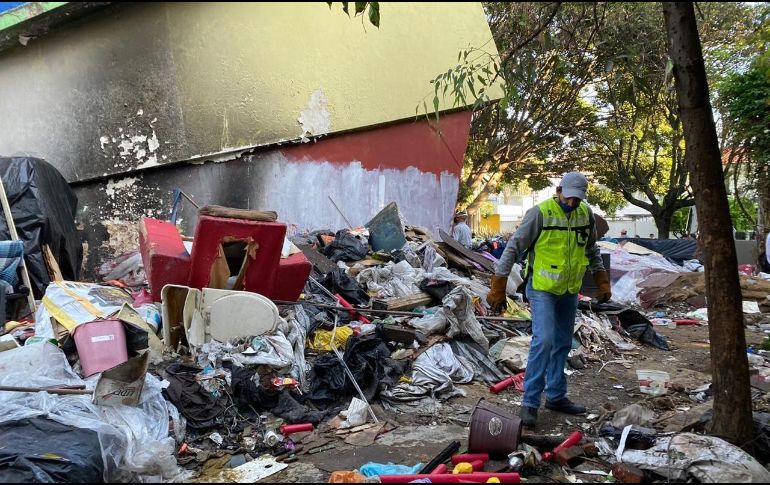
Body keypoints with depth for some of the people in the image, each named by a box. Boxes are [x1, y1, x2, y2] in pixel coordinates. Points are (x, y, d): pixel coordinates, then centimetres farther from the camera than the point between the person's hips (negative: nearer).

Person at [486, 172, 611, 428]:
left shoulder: (586, 214, 2)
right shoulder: (540, 213, -17)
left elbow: (592, 250, 18)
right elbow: (513, 248, -15)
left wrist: (602, 281, 14)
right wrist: (498, 287, -17)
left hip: (569, 291, 7)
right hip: (542, 289, -6)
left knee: (562, 344, 13)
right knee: (544, 340, -17)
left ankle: (556, 396, 26)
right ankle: (530, 403, -9)